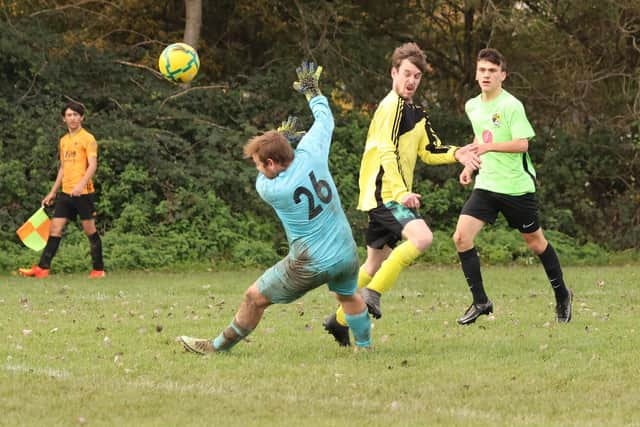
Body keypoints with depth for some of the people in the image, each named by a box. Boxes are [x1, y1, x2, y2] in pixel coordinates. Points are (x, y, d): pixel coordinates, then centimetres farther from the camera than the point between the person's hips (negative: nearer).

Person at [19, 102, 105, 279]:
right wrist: (53, 192, 22)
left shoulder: (88, 138, -6)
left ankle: (98, 269, 8)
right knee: (55, 229, 0)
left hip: (83, 193, -7)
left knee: (90, 230, 0)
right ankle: (43, 268, -4)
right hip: (66, 193, 7)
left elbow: (92, 165, -15)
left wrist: (81, 185, -29)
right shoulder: (63, 141, 17)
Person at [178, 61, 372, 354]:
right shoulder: (311, 153, -11)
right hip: (346, 254, 5)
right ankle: (364, 346, 44)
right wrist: (312, 91, 25)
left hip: (311, 264, -5)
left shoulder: (270, 190, -18)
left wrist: (283, 136, 12)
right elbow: (325, 119, 8)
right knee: (349, 295, 34)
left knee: (254, 298, 8)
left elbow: (263, 180, 9)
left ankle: (220, 346, 20)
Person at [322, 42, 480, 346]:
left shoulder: (415, 113, 20)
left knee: (376, 262, 16)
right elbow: (386, 151, -22)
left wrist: (457, 154, 4)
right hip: (383, 192, -10)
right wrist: (401, 192, -31)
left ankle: (339, 320, 26)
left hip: (390, 196, 10)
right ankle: (373, 293, -20)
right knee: (422, 237, -28)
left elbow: (429, 150, 24)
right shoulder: (392, 106, -11)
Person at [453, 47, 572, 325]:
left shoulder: (511, 106, -13)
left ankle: (562, 296, 31)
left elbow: (522, 144, -21)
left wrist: (489, 146, -28)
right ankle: (480, 302, -3)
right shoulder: (472, 107, 7)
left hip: (517, 185, -5)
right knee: (461, 236, -12)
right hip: (486, 185, 5)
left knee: (535, 242, 8)